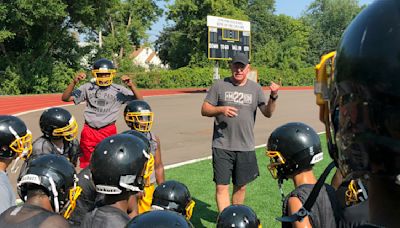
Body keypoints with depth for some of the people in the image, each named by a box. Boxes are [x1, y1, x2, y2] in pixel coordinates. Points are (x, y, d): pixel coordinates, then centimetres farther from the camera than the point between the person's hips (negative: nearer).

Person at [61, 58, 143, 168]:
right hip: (89, 131, 1)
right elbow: (65, 98, 1)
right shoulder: (88, 88, 2)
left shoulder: (118, 90, -1)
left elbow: (140, 101, -4)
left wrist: (131, 85, -18)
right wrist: (74, 82, -14)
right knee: (87, 163, 13)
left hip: (109, 131, -1)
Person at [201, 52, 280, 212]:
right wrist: (221, 110, -19)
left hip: (246, 147, 2)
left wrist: (273, 96, -15)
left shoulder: (255, 88, 7)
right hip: (222, 146, -2)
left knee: (241, 186, 15)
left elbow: (268, 113, 3)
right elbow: (204, 110, 0)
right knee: (222, 187, -4)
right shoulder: (219, 85, 1)